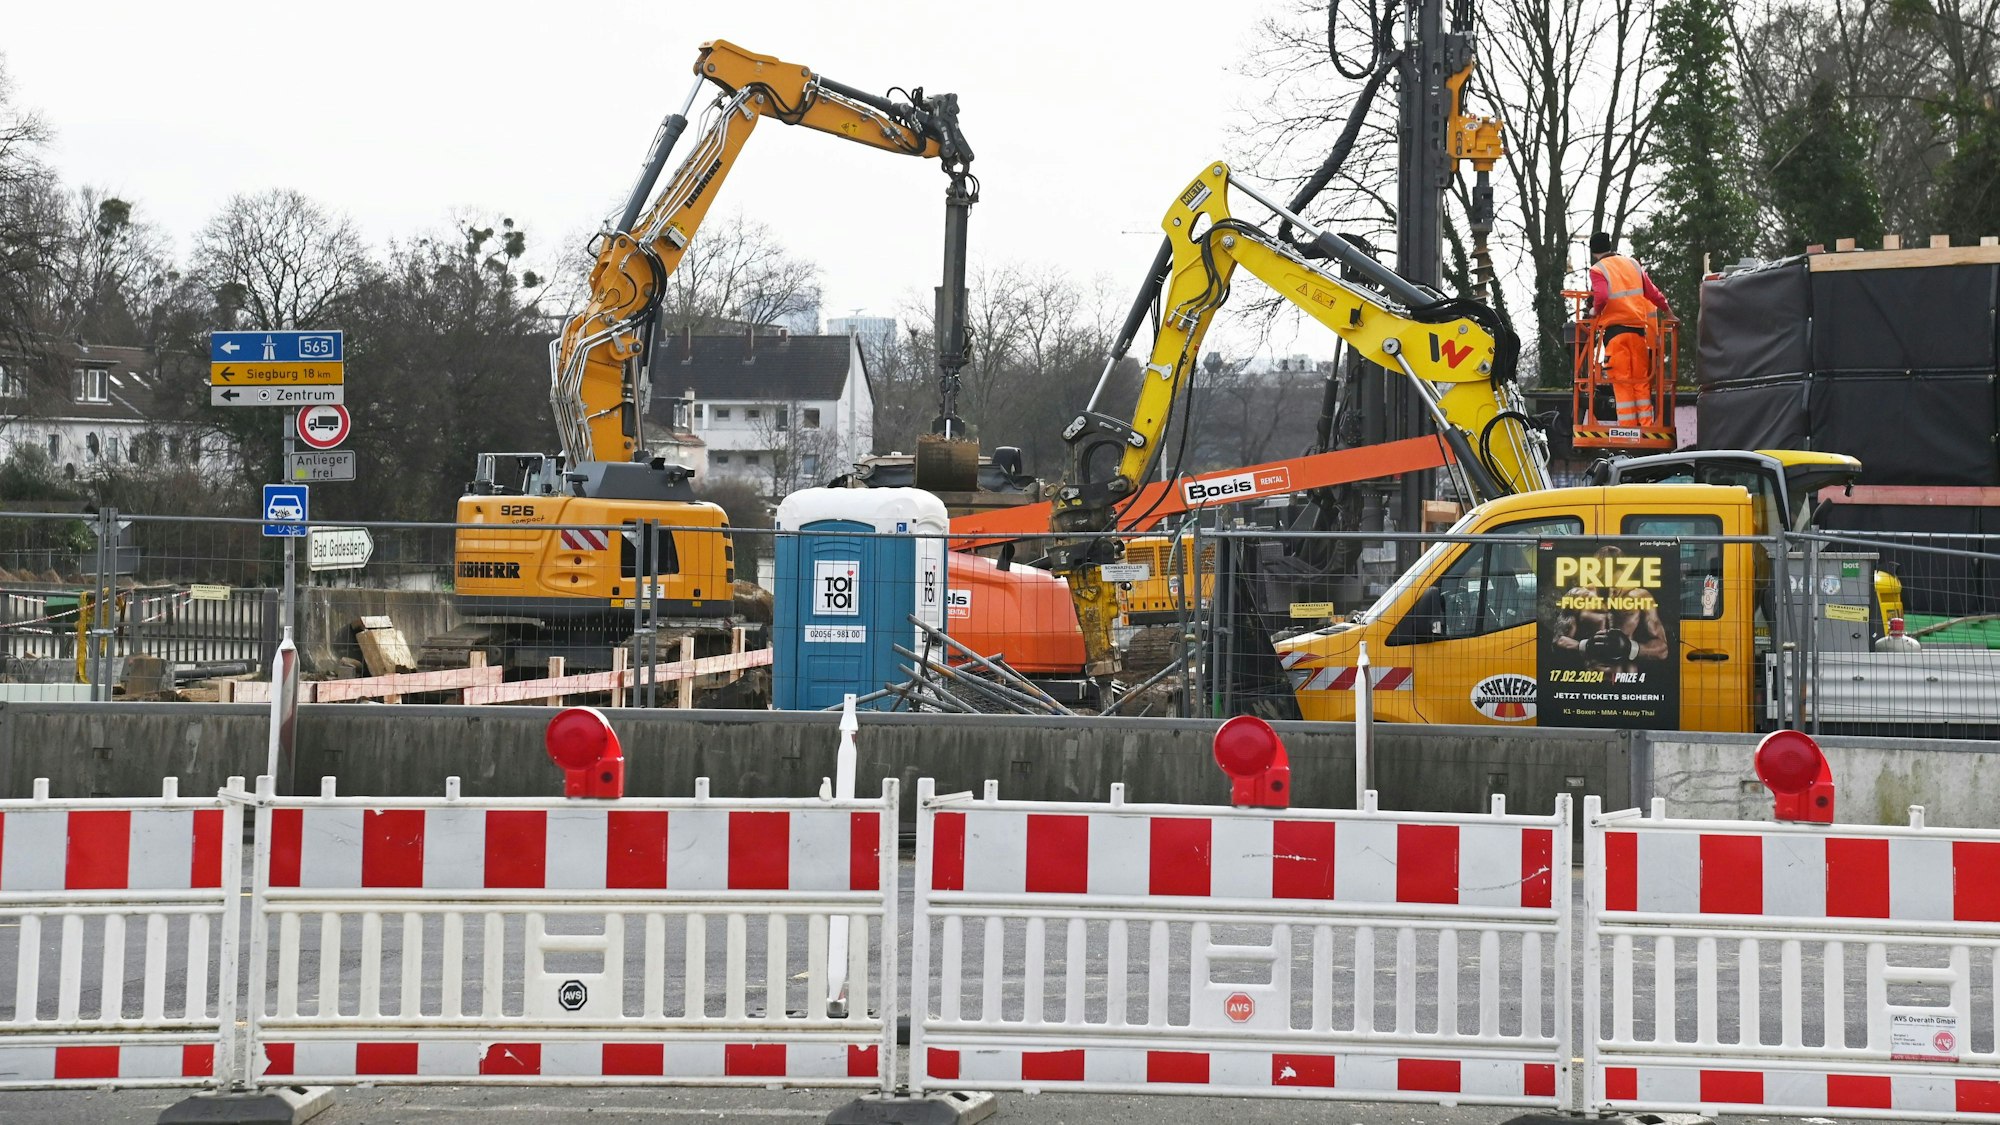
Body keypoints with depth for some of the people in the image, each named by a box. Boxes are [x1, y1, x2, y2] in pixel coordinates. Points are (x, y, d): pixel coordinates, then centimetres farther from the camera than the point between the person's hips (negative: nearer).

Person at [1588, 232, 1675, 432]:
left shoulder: (1598, 270, -3)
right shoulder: (1632, 264, 13)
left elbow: (1601, 297, -18)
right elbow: (1652, 292, 13)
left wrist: (1595, 311, 2)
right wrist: (1669, 313, 23)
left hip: (1615, 328, -4)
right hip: (1638, 326, 4)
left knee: (1622, 381, -2)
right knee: (1642, 380, 9)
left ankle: (1628, 425, -5)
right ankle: (1646, 425, 6)